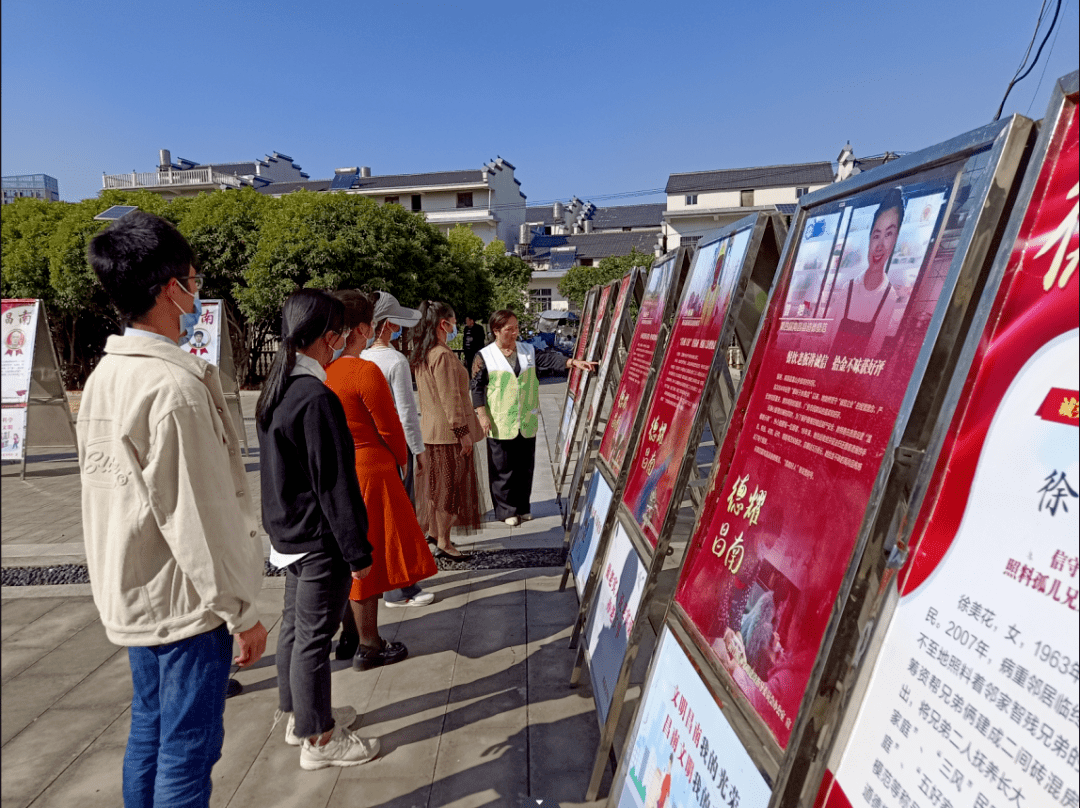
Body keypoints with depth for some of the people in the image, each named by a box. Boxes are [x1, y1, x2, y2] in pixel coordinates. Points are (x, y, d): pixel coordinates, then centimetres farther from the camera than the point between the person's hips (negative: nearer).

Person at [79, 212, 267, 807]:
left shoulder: (105, 374, 6)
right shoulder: (175, 386, -23)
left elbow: (115, 493, 12)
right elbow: (196, 518, -23)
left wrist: (123, 582, 21)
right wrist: (241, 611, -14)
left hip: (130, 595, 9)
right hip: (184, 600, -9)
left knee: (149, 731, 22)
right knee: (188, 746, 6)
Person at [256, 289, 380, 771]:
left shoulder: (276, 391, 6)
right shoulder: (317, 399, -24)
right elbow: (336, 486, -22)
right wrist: (358, 552, -15)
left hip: (288, 532, 10)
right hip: (319, 540, -10)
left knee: (295, 624, 21)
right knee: (314, 636, 4)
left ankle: (298, 715, 39)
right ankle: (319, 740, 20)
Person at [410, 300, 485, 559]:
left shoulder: (421, 354, 11)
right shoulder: (443, 355, -19)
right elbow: (451, 399, -21)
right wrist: (463, 432, -18)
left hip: (430, 429, 9)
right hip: (448, 431, -9)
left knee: (436, 483, 18)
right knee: (450, 484, -2)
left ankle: (434, 531, 30)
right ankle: (443, 543, 5)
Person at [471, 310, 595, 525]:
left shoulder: (528, 351, 9)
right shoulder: (484, 357, -2)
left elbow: (549, 358, -1)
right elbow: (476, 386, -2)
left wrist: (573, 362, -16)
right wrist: (482, 415, -8)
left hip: (526, 423, 4)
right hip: (500, 425, -4)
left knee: (525, 466, 10)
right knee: (503, 468, 2)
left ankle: (522, 507, 25)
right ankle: (506, 510, 15)